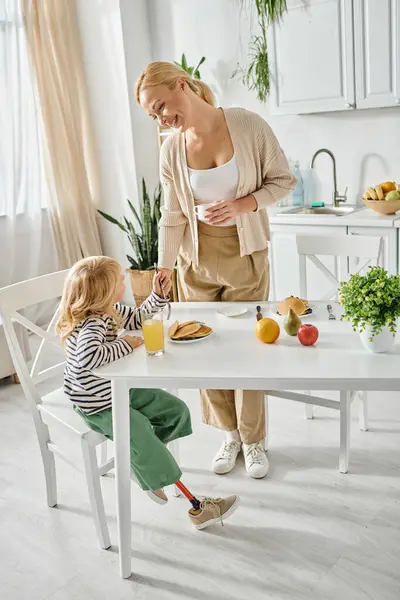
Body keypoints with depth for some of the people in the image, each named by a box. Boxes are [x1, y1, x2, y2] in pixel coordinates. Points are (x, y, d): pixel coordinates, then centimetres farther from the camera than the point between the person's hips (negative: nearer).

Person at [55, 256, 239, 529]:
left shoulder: (113, 311, -2)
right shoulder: (92, 326, -31)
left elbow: (139, 318, 17)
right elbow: (88, 357, -50)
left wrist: (158, 295, 3)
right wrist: (125, 345, -35)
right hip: (97, 405, -10)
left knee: (177, 410, 7)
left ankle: (146, 467, 25)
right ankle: (196, 507, -9)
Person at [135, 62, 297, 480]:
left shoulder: (248, 125, -12)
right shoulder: (171, 150, -3)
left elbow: (283, 179, -4)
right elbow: (172, 217, 2)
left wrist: (242, 204, -20)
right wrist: (163, 271, -4)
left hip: (246, 258, -2)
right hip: (197, 261, 3)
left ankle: (253, 441, 24)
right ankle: (229, 434, 28)